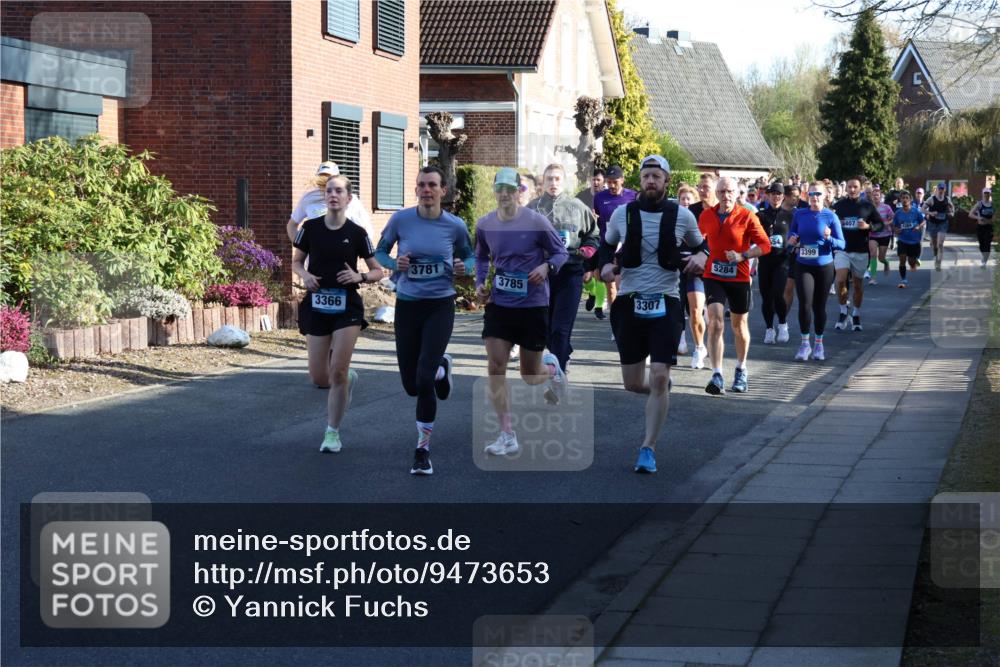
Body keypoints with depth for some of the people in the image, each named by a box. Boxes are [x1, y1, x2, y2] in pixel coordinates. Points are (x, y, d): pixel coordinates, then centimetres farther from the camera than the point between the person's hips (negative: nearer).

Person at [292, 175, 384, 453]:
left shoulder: (357, 233, -4)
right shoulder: (311, 228, 0)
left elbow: (378, 271, 3)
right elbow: (296, 261, 12)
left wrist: (360, 277, -17)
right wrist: (305, 275, -9)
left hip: (347, 307, -2)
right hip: (317, 306, 2)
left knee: (338, 372, -9)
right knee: (319, 378, 3)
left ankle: (332, 433, 5)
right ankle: (349, 379, 39)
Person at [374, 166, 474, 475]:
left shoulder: (455, 226, -4)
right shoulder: (401, 220, -4)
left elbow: (469, 255, 12)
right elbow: (380, 252, 8)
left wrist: (464, 268, -10)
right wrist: (394, 264, -13)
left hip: (440, 306, -2)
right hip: (407, 306, 2)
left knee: (424, 379, -16)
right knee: (411, 386, 9)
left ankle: (423, 450, 0)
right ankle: (441, 368, 47)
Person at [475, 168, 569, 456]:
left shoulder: (536, 222, -11)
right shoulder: (485, 224, 1)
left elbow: (561, 252, -1)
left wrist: (547, 267, -21)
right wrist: (480, 283, 3)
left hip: (533, 305, -3)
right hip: (499, 303, 3)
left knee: (530, 376, 7)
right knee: (496, 367, -11)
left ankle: (552, 367, 45)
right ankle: (507, 435, -4)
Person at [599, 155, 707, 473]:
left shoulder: (682, 216, -1)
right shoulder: (622, 214, 1)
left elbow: (700, 244, 15)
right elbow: (607, 244, 17)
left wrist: (701, 256, -9)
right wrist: (606, 264, -4)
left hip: (666, 304, -2)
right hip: (630, 303, 2)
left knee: (659, 378, -11)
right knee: (632, 383, 6)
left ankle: (648, 448, -1)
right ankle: (659, 392, 43)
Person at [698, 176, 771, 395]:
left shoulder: (747, 217, -8)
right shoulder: (706, 216, 2)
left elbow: (765, 245, -8)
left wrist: (743, 256, -21)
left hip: (739, 278, -1)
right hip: (713, 276, 1)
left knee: (739, 325, 14)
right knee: (715, 322, -15)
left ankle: (741, 370, 35)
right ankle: (717, 376, -18)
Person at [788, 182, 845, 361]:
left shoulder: (831, 217, -4)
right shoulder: (799, 214, 2)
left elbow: (841, 244, -4)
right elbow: (791, 233, 16)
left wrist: (829, 238, -23)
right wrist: (792, 239, -6)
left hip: (824, 266, -1)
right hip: (803, 265, 1)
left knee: (819, 306, 8)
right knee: (805, 304, -11)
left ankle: (819, 343, 24)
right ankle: (805, 343, 2)